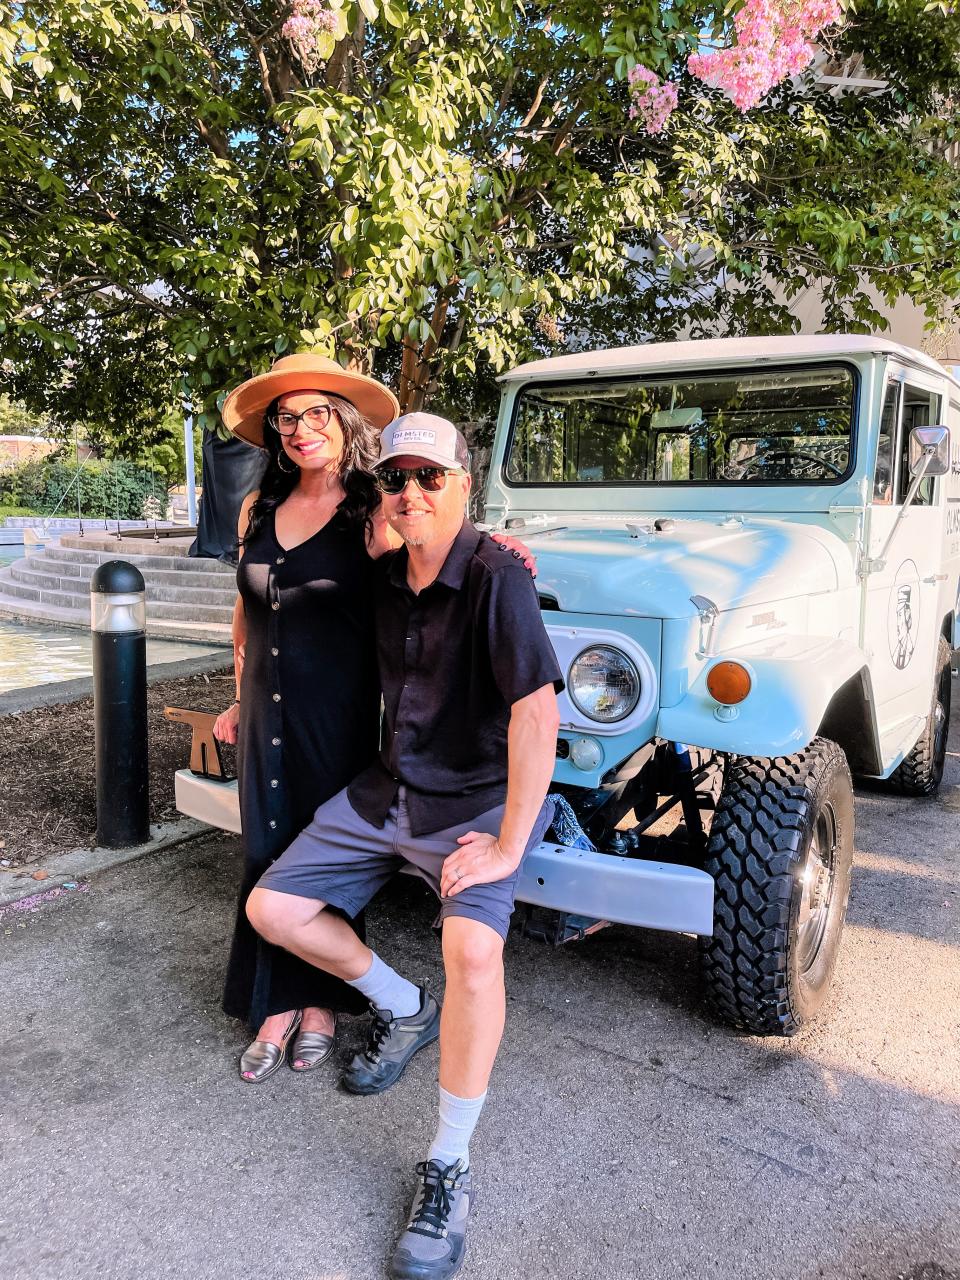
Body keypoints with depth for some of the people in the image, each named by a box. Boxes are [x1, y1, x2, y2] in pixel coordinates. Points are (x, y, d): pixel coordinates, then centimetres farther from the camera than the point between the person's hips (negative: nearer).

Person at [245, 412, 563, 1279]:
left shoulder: (495, 577, -21)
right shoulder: (383, 576, 2)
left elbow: (536, 712, -26)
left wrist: (508, 846, -26)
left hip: (480, 800, -7)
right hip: (389, 789, 7)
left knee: (474, 948, -31)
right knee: (272, 907, 4)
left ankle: (447, 1175, -10)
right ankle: (402, 1011, 25)